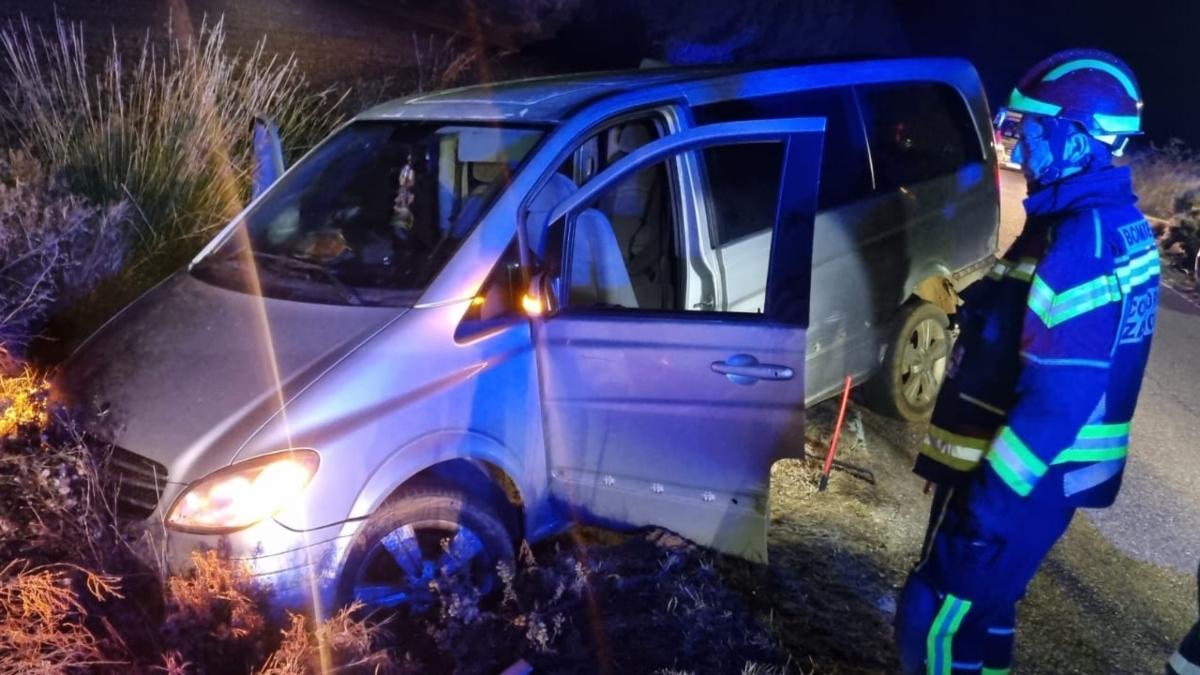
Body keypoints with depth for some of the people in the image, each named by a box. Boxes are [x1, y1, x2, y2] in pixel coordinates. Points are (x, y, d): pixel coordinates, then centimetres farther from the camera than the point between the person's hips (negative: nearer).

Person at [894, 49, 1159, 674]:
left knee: (938, 618, 0)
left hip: (1021, 475, -10)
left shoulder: (1081, 243, -25)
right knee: (979, 604, 24)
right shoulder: (1115, 224, 8)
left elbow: (1059, 398, -28)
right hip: (1048, 469, 10)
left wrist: (991, 496, -24)